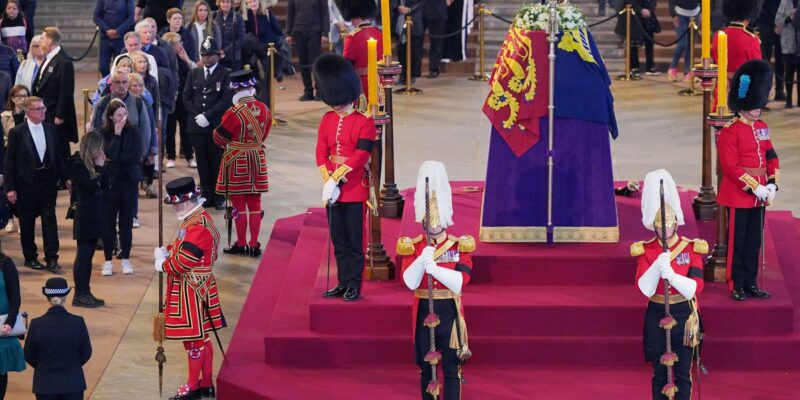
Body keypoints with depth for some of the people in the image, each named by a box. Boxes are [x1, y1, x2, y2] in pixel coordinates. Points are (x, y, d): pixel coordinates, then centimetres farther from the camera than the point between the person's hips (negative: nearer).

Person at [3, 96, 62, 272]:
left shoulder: (50, 129, 5)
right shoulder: (17, 132, -7)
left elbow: (57, 155, 11)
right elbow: (10, 161, -6)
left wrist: (63, 176, 5)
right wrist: (10, 187, -10)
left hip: (48, 180, 3)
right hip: (26, 183, -3)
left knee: (50, 220, -2)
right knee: (27, 222, 7)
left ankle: (51, 258, 0)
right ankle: (30, 257, 20)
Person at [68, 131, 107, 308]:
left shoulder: (90, 164, 10)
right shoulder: (78, 165, -15)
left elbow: (102, 185, 13)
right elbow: (92, 186, -21)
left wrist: (101, 166, 5)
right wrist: (100, 167, -15)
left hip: (94, 215, 9)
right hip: (85, 215, -9)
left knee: (88, 255, 12)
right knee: (83, 255, -4)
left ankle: (85, 293, 18)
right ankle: (79, 295, 1)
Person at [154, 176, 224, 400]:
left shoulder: (197, 227, -23)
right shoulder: (198, 218, 10)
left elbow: (183, 262, -25)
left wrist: (163, 263, -8)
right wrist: (167, 253, 1)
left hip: (192, 290, -10)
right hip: (196, 287, 10)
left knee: (194, 338, 0)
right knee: (201, 337, 15)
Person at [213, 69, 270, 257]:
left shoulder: (234, 113, -20)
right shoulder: (263, 109, -3)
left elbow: (219, 137, -9)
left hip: (237, 162, -5)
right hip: (257, 159, 5)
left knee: (239, 204, 5)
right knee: (254, 204, 11)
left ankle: (241, 245, 12)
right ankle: (254, 245, 15)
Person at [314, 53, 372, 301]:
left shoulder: (364, 122, -8)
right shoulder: (327, 120, 8)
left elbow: (360, 156, -15)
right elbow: (321, 153, 2)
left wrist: (336, 179, -19)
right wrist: (328, 182, -12)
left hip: (355, 189, -5)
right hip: (333, 188, 5)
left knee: (355, 240, 0)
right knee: (339, 241, 10)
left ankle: (354, 287, 6)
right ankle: (343, 283, 18)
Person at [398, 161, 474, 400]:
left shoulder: (460, 247, -2)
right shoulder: (411, 248, 1)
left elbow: (459, 282, -14)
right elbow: (410, 282, -10)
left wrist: (434, 268, -28)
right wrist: (422, 259, -26)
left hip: (449, 312, -2)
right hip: (424, 312, 2)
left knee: (451, 366, -1)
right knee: (426, 366, 9)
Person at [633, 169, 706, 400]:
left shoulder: (691, 249, -5)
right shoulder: (645, 251, -3)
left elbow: (696, 287, -14)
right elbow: (644, 288, -14)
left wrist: (672, 275, -30)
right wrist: (657, 266, -29)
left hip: (684, 315, 0)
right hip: (657, 316, 0)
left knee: (683, 374, 5)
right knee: (660, 374, 7)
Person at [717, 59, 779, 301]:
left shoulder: (761, 127, 10)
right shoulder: (730, 132, -13)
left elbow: (771, 157, 13)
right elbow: (731, 166, -18)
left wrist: (772, 184, -2)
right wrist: (755, 187, -19)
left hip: (760, 194, 7)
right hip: (738, 195, -7)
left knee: (754, 242, 12)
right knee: (737, 241, 2)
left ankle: (751, 284, 20)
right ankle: (737, 286, 10)